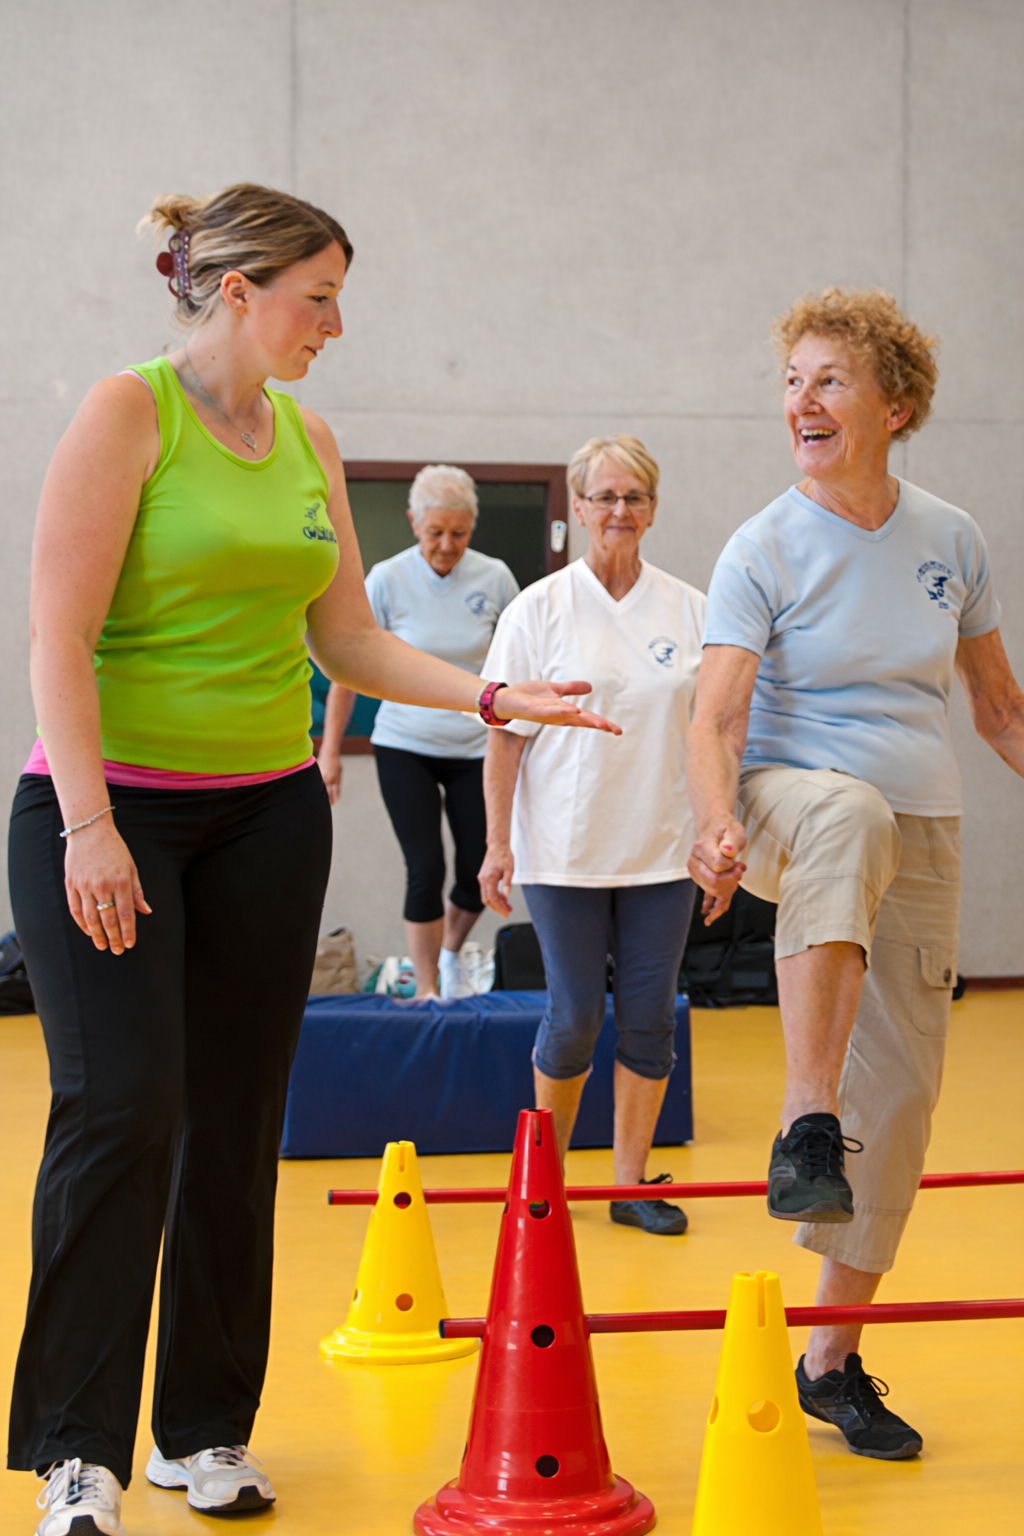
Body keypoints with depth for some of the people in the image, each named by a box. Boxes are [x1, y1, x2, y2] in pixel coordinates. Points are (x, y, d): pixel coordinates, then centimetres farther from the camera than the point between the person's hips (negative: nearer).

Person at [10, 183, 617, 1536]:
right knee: (119, 1110, -11)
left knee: (237, 1128, 6)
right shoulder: (130, 412, -8)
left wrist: (495, 698, 2)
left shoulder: (309, 442, 11)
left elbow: (349, 641, 14)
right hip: (112, 803, -6)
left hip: (268, 813, 6)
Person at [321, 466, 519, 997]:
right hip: (405, 747, -2)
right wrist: (330, 749, -1)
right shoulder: (387, 580, -7)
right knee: (426, 869, -8)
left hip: (476, 749, 2)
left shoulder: (495, 578, -3)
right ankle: (426, 988, 7)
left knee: (480, 874, 1)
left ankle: (451, 953, 33)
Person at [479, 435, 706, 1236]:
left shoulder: (691, 611, 5)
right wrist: (499, 842, -4)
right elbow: (505, 733, -1)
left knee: (650, 1015, 4)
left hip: (663, 850, 2)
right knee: (575, 1016, 1)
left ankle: (632, 1183, 16)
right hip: (564, 850, -2)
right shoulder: (540, 609, -1)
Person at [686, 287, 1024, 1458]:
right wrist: (720, 826, -35)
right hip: (788, 801, -4)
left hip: (922, 837, 4)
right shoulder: (764, 550, -6)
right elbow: (715, 716, -17)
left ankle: (831, 1358, 18)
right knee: (848, 812, -41)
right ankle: (807, 1125, -46)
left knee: (899, 1096, 2)